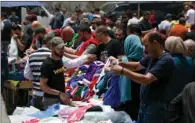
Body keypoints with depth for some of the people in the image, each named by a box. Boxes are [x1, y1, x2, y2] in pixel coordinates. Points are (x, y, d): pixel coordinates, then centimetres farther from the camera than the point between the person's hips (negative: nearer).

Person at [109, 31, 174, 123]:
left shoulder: (166, 60, -22)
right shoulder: (151, 56, 6)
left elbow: (146, 79, -29)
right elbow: (137, 66, 20)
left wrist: (122, 71, -26)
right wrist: (119, 63, 2)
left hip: (155, 107, -8)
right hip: (144, 104, 8)